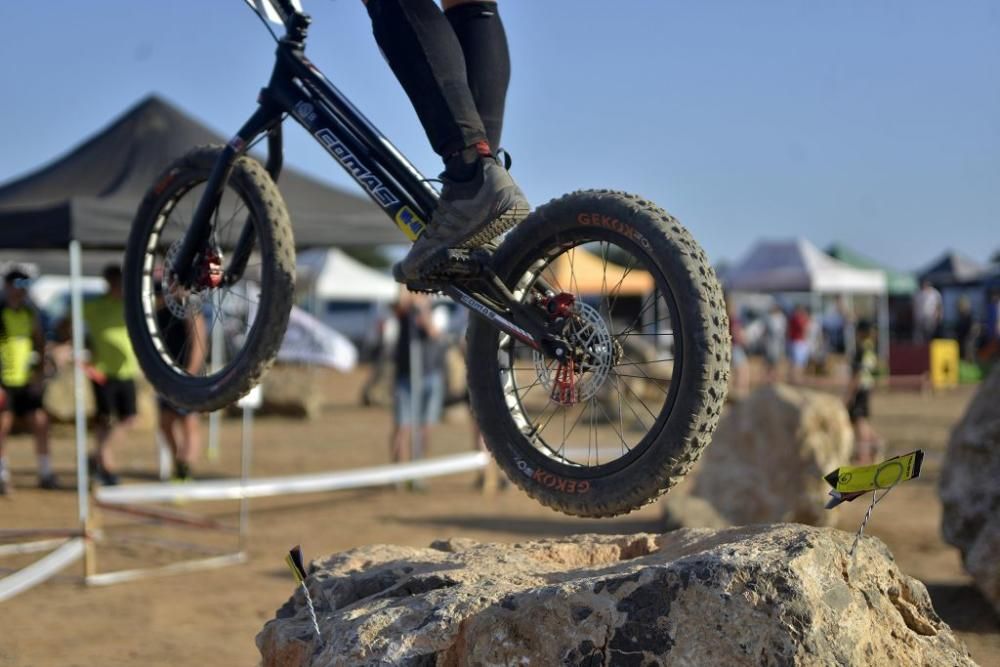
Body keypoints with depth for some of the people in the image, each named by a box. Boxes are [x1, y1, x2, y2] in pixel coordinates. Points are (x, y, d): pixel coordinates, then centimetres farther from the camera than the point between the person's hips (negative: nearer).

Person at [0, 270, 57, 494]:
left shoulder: (31, 314, 9)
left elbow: (40, 344, 15)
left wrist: (40, 374, 3)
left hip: (28, 382, 5)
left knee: (40, 423, 2)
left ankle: (46, 473, 12)